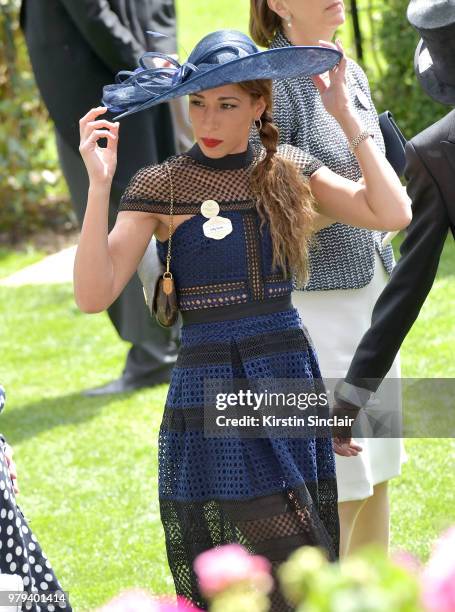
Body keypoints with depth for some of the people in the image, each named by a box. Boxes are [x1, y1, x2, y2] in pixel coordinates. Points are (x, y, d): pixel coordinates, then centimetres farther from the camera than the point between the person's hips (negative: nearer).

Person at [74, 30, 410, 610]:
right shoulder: (157, 188, -3)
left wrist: (346, 115, -4)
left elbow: (393, 213, -4)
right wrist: (98, 186, -21)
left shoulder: (287, 170, 6)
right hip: (207, 384, -3)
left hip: (291, 382, 3)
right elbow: (94, 295, -12)